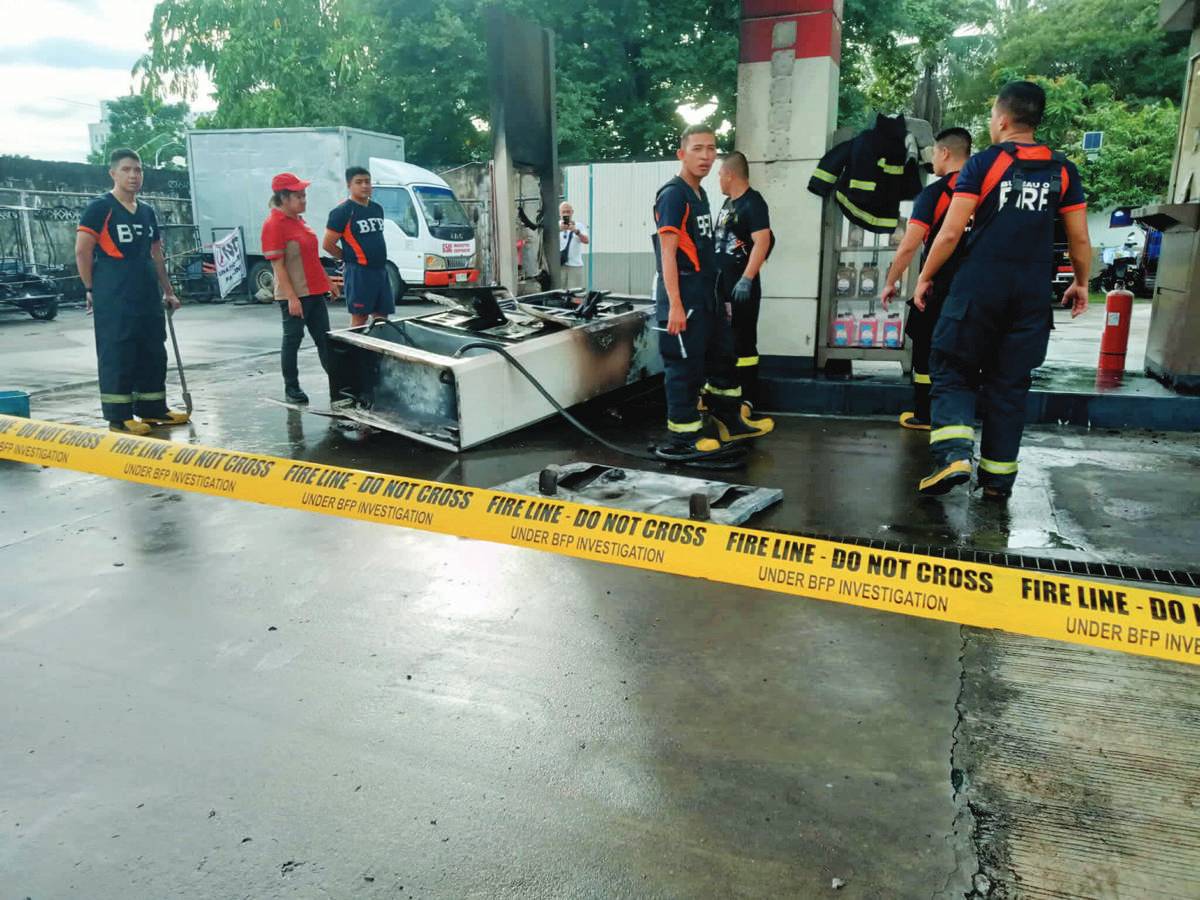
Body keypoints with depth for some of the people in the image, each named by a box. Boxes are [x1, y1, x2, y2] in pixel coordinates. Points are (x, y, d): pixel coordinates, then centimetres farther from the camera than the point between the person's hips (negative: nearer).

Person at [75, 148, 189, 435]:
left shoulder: (147, 211, 16)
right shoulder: (100, 208, -5)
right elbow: (82, 251, -7)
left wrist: (168, 291, 20)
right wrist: (92, 288, -5)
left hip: (149, 298, 7)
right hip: (114, 301, -7)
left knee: (154, 354, 10)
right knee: (117, 357, -4)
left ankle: (153, 409, 21)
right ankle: (119, 417, 1)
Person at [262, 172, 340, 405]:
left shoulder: (298, 220, 13)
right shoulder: (274, 224, -13)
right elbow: (278, 265, -17)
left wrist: (328, 282, 20)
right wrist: (291, 297, -22)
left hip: (315, 292, 8)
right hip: (294, 296, -8)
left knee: (325, 339, 9)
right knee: (292, 341, 3)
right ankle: (291, 388, 15)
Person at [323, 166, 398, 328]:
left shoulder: (377, 208, 13)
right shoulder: (342, 211, -9)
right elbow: (328, 244, -8)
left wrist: (378, 258, 15)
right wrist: (350, 258, 1)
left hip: (381, 270, 7)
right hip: (358, 273, -7)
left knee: (382, 317, 8)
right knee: (359, 318, -2)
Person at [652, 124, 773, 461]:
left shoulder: (700, 195, 16)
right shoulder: (672, 194, -12)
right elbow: (667, 253, -19)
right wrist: (674, 305, -24)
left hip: (707, 294, 10)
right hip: (684, 294, -10)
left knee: (723, 355, 18)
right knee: (684, 366, -4)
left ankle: (730, 422, 32)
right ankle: (682, 439, 5)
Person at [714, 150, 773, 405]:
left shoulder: (753, 203, -12)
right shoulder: (728, 203, 15)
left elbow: (762, 242, -23)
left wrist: (747, 280, -29)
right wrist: (713, 274, 21)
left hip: (741, 284, -9)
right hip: (721, 282, 9)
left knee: (743, 342, -4)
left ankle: (746, 399, 1)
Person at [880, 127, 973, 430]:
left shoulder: (934, 193, -11)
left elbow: (909, 245, -16)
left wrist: (890, 282, -6)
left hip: (938, 288, -5)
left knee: (927, 351, 9)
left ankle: (923, 416, 17)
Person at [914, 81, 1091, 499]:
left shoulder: (983, 163, -3)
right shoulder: (1062, 170, 8)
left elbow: (950, 234, -8)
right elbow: (1079, 239, 9)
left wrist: (925, 278, 3)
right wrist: (1080, 283, 24)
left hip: (978, 287, -3)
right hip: (1032, 293, 4)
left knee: (952, 371, 7)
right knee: (1009, 385, 11)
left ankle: (954, 454, -14)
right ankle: (998, 477, 14)